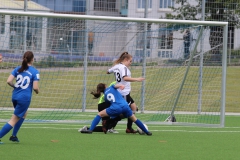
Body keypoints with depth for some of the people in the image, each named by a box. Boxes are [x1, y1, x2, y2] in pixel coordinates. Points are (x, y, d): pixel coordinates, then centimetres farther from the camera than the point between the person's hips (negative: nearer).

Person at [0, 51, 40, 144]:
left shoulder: (17, 69, 5)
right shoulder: (35, 72, -9)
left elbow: (9, 81, -4)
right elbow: (35, 87, -14)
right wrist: (37, 91, 9)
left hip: (15, 96, 6)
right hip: (25, 98, -6)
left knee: (24, 114, 30)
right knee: (14, 120, -1)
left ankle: (14, 136, 28)